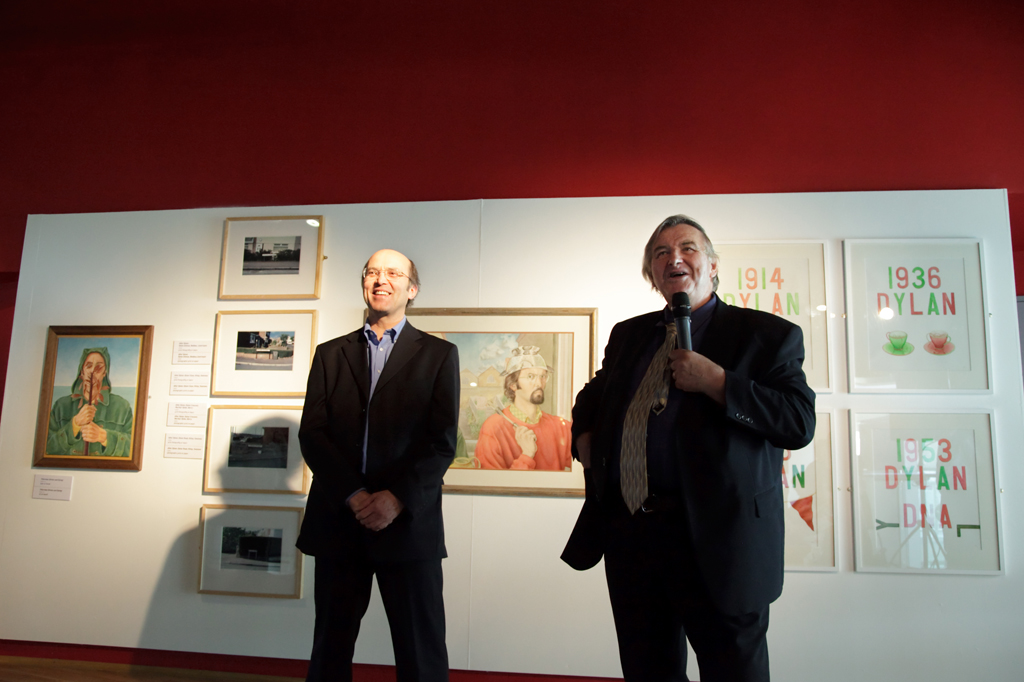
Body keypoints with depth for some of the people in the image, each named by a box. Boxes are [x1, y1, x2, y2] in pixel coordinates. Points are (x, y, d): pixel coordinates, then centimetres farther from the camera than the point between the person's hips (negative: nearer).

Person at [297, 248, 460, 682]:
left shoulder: (438, 355, 6)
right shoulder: (330, 354, 12)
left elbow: (443, 441, -3)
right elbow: (311, 434, 2)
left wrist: (398, 497, -15)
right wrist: (353, 495, -10)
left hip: (409, 522, -2)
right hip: (338, 520, 3)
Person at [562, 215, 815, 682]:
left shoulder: (768, 335, -1)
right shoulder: (628, 335, 15)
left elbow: (800, 423, -12)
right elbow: (593, 396, 30)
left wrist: (717, 381, -18)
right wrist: (585, 439, 11)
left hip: (717, 538, -5)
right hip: (627, 533, 5)